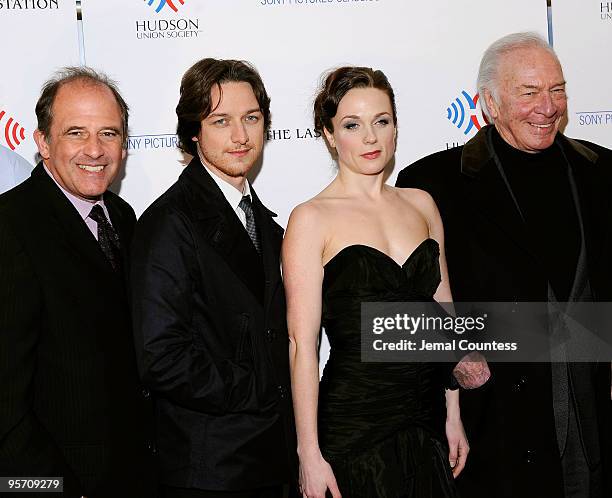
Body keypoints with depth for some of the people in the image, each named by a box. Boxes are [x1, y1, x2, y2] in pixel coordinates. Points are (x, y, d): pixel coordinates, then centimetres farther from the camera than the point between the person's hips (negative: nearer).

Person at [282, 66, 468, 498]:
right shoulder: (311, 219, -8)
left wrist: (453, 415, 10)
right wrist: (310, 454, -12)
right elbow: (302, 345, -10)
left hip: (426, 423, 5)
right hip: (353, 426, -4)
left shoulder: (421, 204, 7)